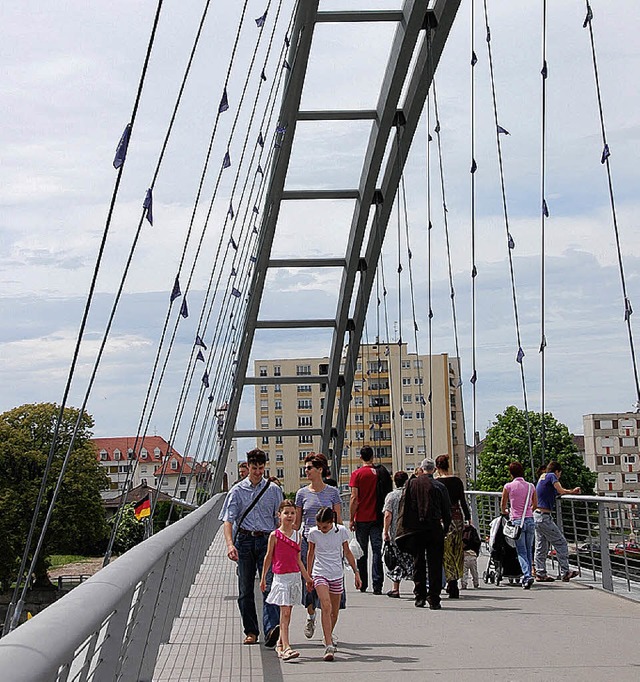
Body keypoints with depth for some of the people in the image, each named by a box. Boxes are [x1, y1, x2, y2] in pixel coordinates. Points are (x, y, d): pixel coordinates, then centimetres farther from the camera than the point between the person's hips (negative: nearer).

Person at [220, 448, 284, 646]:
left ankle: (271, 630, -25)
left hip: (267, 541, -1)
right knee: (245, 590, 6)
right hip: (244, 540, 1)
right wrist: (230, 544, -18)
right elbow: (228, 519, -2)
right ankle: (251, 632, 16)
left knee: (269, 586, -14)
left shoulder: (274, 490, 9)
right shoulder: (237, 490, 6)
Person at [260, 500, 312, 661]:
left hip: (295, 576, 5)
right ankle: (286, 648, -16)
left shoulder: (297, 535, 8)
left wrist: (307, 577, 16)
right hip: (281, 577, -5)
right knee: (285, 613, -12)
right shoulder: (274, 535, -5)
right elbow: (268, 557, 2)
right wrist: (263, 578, 4)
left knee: (287, 613, 11)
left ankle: (280, 644, 24)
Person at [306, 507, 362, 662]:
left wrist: (356, 572, 9)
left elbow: (347, 552, 8)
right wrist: (308, 576, 11)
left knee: (334, 611, 11)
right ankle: (329, 646, -25)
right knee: (326, 606, -20)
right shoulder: (313, 533, -5)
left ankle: (329, 635, 39)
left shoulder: (341, 531, -5)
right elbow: (311, 553, 8)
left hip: (337, 575, 2)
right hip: (320, 574, -2)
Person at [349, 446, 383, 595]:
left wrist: (351, 519, -2)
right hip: (377, 518, 1)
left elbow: (354, 498, -8)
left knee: (362, 553, 9)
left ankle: (362, 584, 14)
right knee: (377, 550, 0)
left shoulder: (357, 474, -5)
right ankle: (377, 585, -6)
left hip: (361, 519, -1)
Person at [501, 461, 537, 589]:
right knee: (529, 550, 14)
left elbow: (503, 504, 7)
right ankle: (528, 575, 15)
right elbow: (535, 505, 16)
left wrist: (504, 512, 29)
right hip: (530, 520, 3)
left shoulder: (508, 486, -4)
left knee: (521, 551, 0)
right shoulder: (531, 486, 5)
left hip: (516, 521, -3)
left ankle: (527, 575, -15)